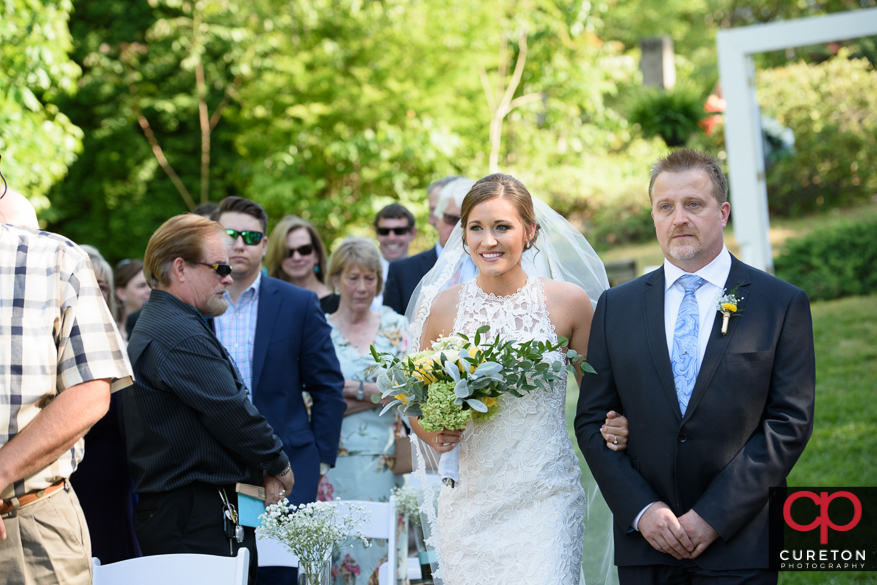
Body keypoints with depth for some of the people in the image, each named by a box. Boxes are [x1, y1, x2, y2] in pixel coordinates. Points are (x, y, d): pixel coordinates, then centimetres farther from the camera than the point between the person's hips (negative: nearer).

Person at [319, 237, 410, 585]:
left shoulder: (394, 326, 10)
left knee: (383, 549, -1)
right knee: (343, 541, -5)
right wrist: (378, 393, -10)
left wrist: (352, 387, -9)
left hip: (388, 461, 2)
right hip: (339, 461, -2)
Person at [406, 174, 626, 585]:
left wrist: (616, 428, -13)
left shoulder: (568, 301, -1)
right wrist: (429, 431, -9)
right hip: (470, 500, 2)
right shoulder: (444, 306, 2)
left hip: (547, 499, -2)